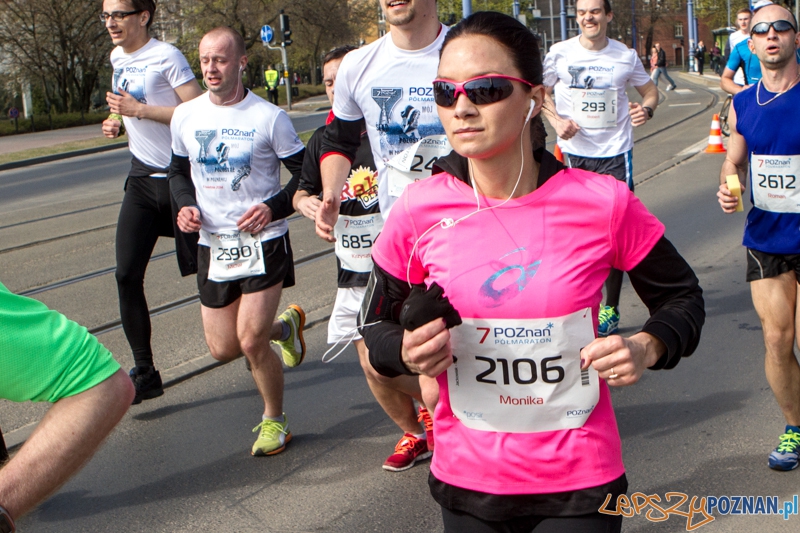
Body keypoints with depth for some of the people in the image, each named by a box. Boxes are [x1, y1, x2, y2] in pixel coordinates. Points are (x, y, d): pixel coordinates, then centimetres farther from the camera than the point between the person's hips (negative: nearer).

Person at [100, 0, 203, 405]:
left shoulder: (166, 57, -12)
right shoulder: (117, 57, 12)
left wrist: (139, 110, -21)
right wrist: (117, 123, 8)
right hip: (142, 178, 7)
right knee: (127, 275, -3)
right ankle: (145, 372, 6)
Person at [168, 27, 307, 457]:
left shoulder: (269, 118, -8)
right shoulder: (186, 115, 3)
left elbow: (305, 174, -2)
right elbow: (178, 170, 17)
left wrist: (274, 207, -18)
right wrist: (184, 205, -4)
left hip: (263, 242, -5)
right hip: (212, 244, 5)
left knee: (251, 341, -11)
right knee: (223, 349, 8)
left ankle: (274, 420, 15)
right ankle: (284, 325, 40)